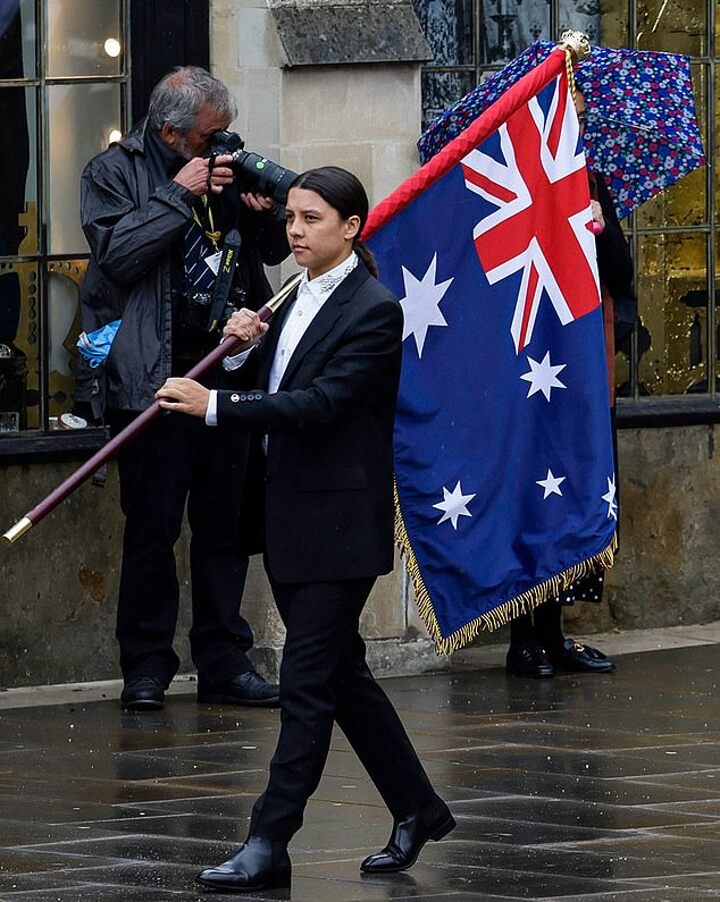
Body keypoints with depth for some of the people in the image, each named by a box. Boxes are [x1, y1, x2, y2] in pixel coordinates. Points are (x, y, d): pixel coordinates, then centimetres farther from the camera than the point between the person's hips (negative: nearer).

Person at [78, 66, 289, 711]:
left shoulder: (227, 168, 13)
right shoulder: (114, 172, -1)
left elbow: (275, 252, 18)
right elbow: (116, 254, -15)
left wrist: (264, 211, -3)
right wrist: (178, 195, -14)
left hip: (228, 366, 5)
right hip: (155, 376, -5)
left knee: (226, 524, 8)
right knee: (152, 526, -2)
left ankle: (225, 663, 14)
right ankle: (146, 669, 5)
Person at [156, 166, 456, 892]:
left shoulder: (374, 311, -13)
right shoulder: (296, 301, 13)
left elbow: (321, 403, -23)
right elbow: (275, 392, 16)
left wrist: (215, 406, -26)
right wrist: (250, 346, -4)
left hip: (339, 524, -9)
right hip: (291, 522, 9)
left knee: (307, 682, -7)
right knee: (341, 674, 15)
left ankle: (269, 844, -6)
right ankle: (417, 809, 26)